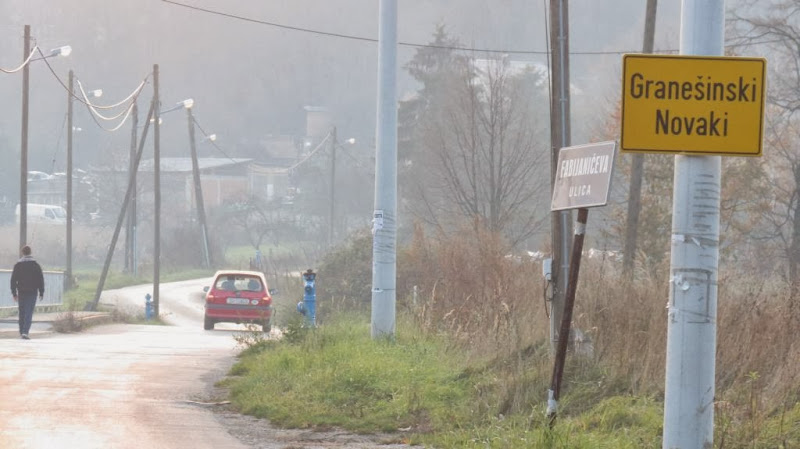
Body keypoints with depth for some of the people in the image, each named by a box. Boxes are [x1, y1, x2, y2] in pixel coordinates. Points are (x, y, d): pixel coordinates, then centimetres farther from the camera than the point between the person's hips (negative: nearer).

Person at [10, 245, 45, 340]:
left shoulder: (18, 264, 3)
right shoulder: (35, 264, -2)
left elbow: (13, 279, 2)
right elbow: (40, 279, -3)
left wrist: (14, 293, 6)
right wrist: (41, 292, 3)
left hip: (21, 292, 2)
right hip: (32, 292, -2)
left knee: (22, 312, 14)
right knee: (29, 313, -5)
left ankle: (22, 332, 18)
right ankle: (25, 332, -18)